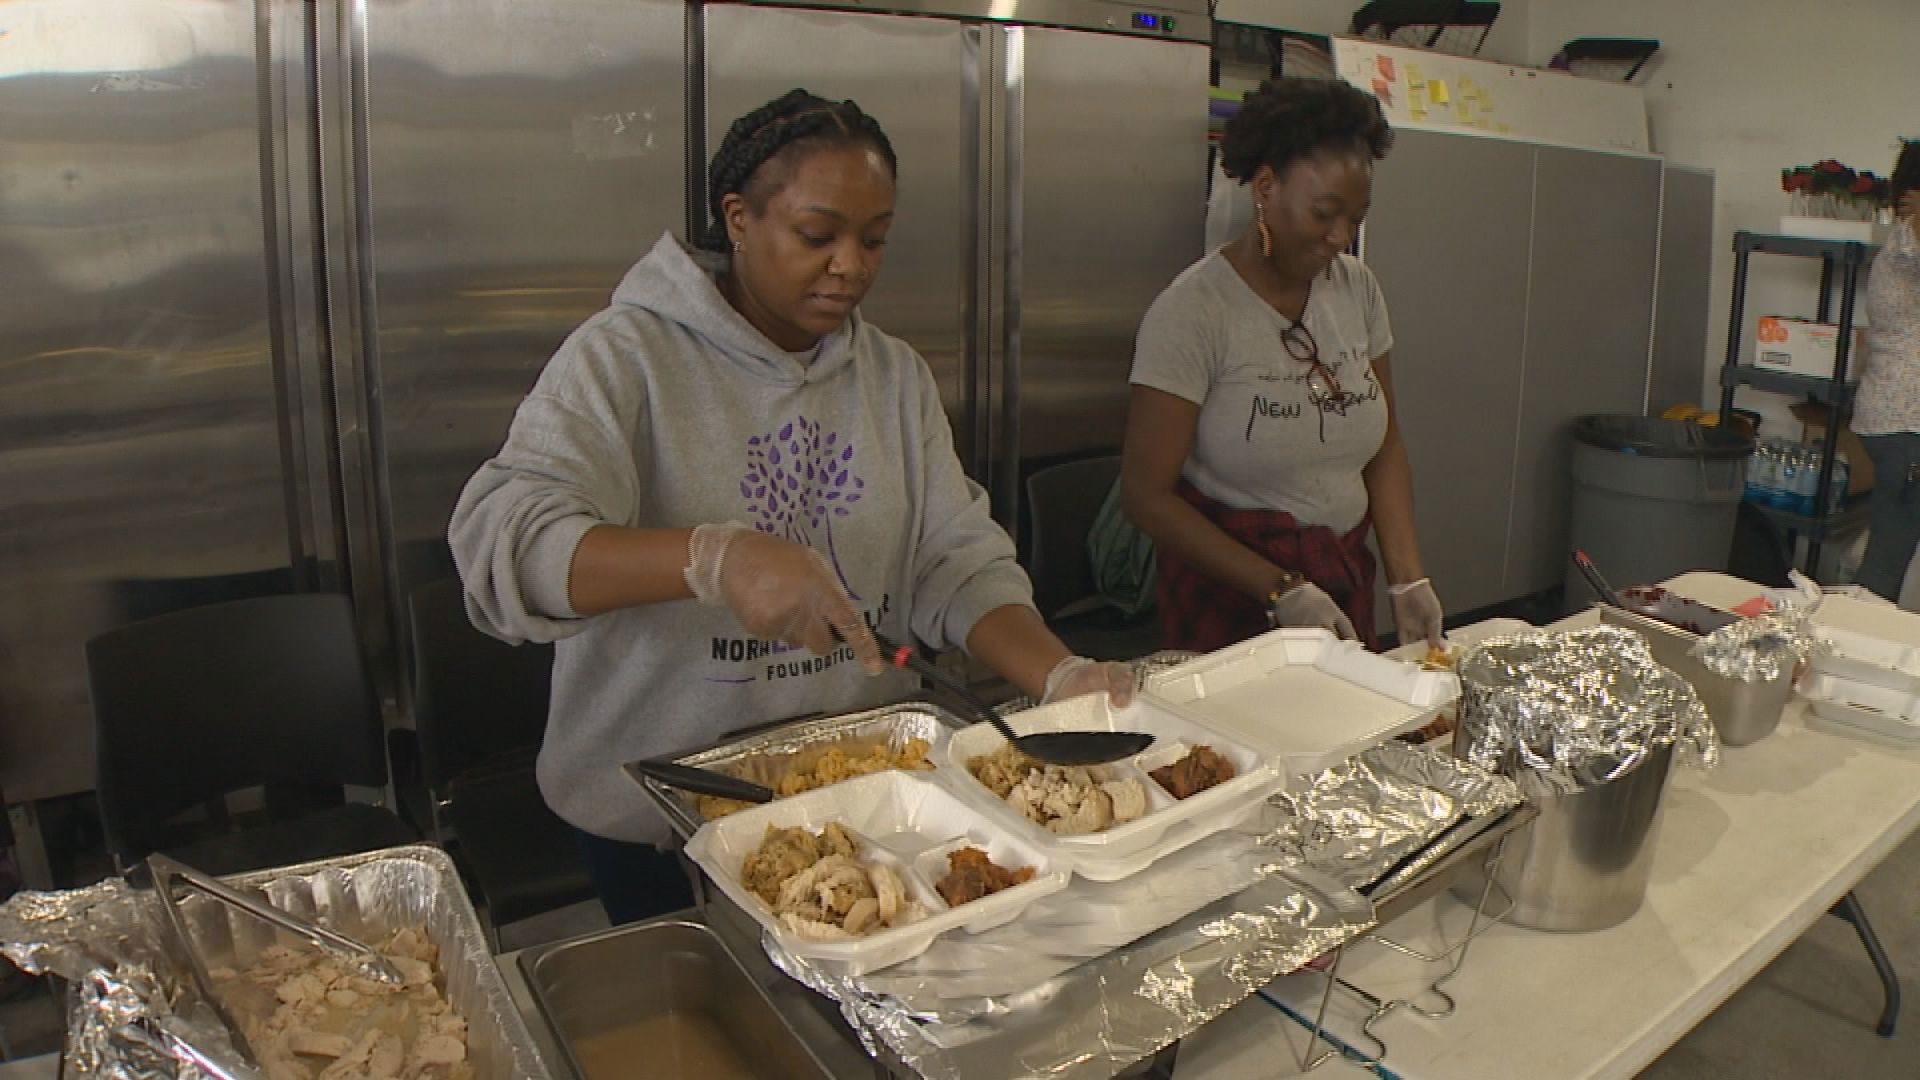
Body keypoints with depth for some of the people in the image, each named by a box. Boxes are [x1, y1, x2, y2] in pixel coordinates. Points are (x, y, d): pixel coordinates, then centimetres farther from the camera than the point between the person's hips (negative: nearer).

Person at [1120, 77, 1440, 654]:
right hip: (1231, 594, -5)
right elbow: (1147, 494, -18)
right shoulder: (1191, 312, -17)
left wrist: (1407, 578, -4)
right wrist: (1280, 590, -18)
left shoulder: (1357, 287, 1)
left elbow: (1386, 445, 7)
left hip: (1345, 574, 6)